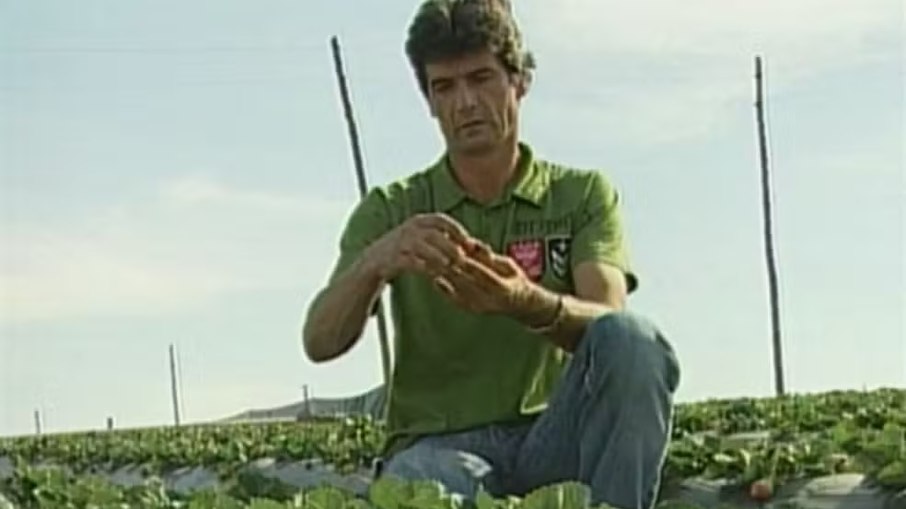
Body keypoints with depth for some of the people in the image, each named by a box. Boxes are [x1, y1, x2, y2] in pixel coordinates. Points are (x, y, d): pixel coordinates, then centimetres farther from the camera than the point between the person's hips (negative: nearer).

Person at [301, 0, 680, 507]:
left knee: (632, 339, -30)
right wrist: (374, 264, -29)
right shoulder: (392, 210, 7)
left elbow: (607, 322, -11)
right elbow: (321, 343, -7)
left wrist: (525, 302, -35)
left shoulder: (584, 194, 7)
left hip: (554, 439, 2)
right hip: (439, 446, -2)